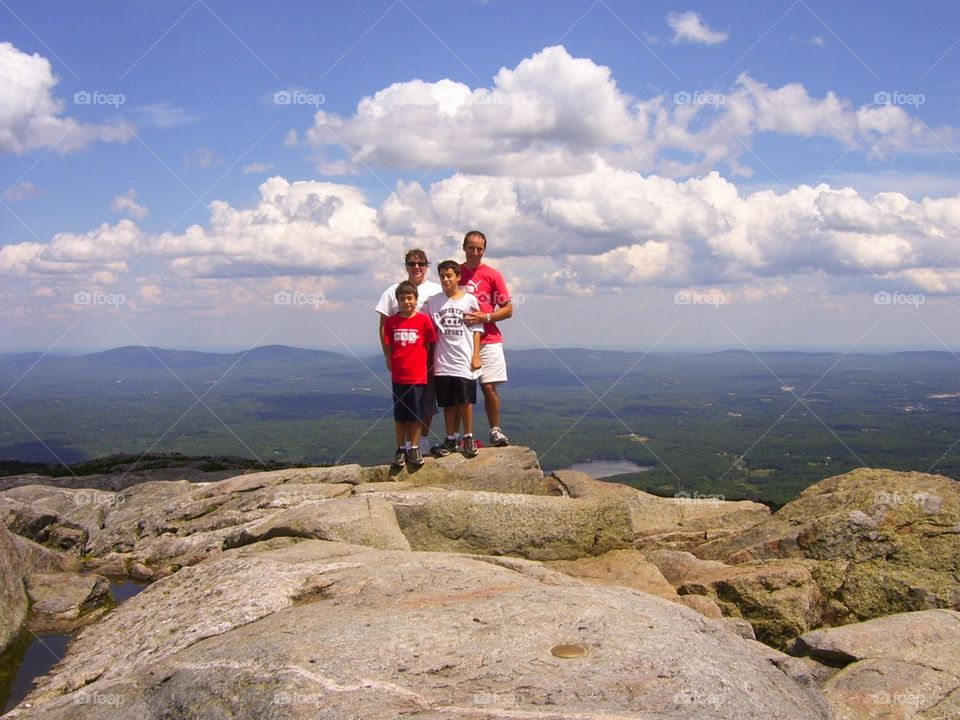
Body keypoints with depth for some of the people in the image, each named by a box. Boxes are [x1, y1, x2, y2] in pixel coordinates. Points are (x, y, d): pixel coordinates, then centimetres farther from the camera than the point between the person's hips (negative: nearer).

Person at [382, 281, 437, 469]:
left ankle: (414, 449, 15)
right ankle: (401, 449, 17)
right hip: (398, 375, 2)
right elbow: (388, 347, 8)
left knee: (415, 414, 5)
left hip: (418, 375, -2)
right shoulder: (391, 322, 3)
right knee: (399, 415, 8)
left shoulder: (423, 320, -3)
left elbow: (429, 346, 2)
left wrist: (426, 365, -2)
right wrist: (390, 363, -1)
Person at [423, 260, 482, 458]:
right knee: (448, 403, 8)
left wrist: (476, 356, -3)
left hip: (464, 360, -2)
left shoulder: (470, 300, 2)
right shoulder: (433, 302, 6)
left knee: (466, 401, -1)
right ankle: (451, 440, 17)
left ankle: (468, 438, 12)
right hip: (443, 362, 2)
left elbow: (476, 330, 3)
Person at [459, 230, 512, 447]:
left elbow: (508, 309, 1)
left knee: (489, 387, -5)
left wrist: (485, 317, -13)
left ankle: (495, 431, 8)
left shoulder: (492, 275, 2)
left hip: (488, 340, -1)